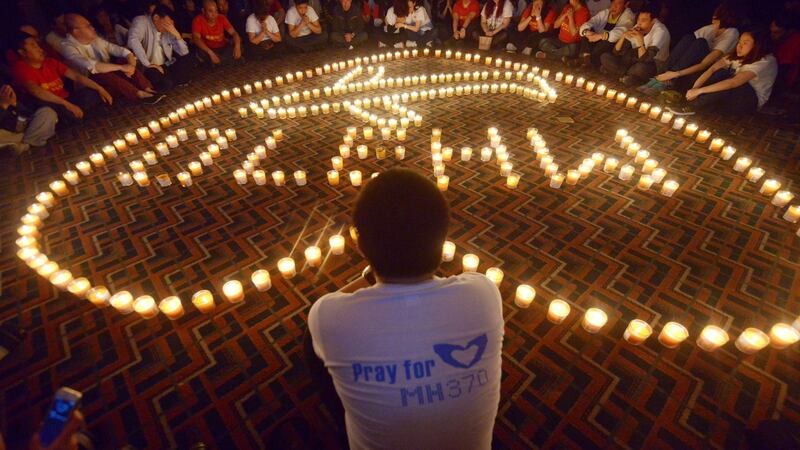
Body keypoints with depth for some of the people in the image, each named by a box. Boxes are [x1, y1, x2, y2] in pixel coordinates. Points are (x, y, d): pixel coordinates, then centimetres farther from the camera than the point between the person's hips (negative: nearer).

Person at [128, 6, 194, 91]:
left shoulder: (168, 30, 4)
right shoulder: (141, 21, -11)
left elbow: (184, 52, 0)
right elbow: (133, 41, -29)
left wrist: (177, 34, -15)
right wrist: (147, 64, -32)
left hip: (165, 66, 5)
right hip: (148, 68, -5)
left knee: (187, 60, -12)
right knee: (165, 83, -35)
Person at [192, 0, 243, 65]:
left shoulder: (221, 18, -8)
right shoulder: (198, 20, -16)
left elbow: (233, 33, -13)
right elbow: (196, 38, -27)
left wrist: (237, 46, -36)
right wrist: (211, 53, -42)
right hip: (208, 49, -2)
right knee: (201, 52, -35)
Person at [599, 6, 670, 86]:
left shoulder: (660, 31, -22)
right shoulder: (637, 28, -6)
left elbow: (645, 60, -30)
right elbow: (616, 52, -6)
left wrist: (640, 42, -38)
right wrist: (623, 37, -23)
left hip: (654, 64, -6)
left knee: (640, 67, -44)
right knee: (605, 57, -9)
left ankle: (625, 76, -11)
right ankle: (629, 76, -14)